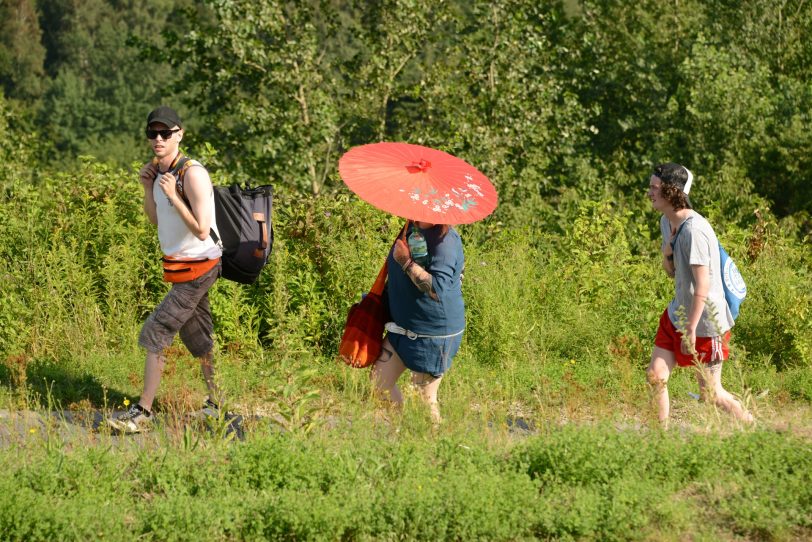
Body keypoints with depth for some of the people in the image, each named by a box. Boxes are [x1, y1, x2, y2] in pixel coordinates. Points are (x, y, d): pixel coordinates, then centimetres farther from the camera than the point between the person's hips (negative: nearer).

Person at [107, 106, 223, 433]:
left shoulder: (192, 174, -21)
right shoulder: (159, 171, 7)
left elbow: (201, 230, -24)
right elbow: (157, 222, 17)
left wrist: (172, 195, -27)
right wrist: (148, 188, 3)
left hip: (197, 268, -9)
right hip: (178, 266, 9)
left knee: (154, 334, -12)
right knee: (196, 338, 18)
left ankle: (143, 413, -10)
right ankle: (218, 401, 30)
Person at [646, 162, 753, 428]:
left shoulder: (694, 230, -25)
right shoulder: (667, 222, 5)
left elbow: (702, 285, -24)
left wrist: (691, 330, -23)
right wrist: (667, 255, -7)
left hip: (706, 320, -9)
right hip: (678, 314, 9)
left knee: (711, 393, 1)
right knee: (655, 376, 2)